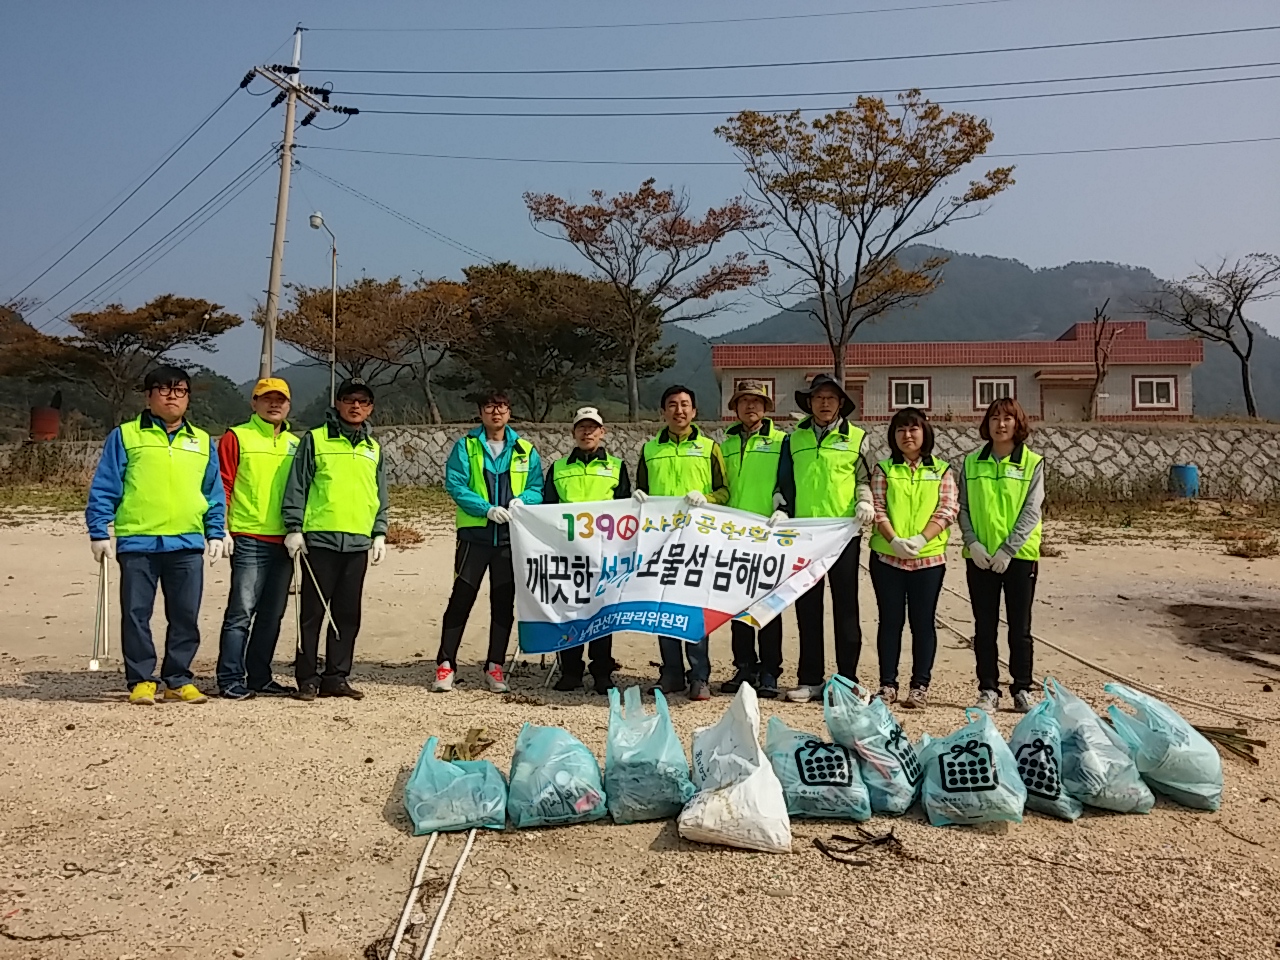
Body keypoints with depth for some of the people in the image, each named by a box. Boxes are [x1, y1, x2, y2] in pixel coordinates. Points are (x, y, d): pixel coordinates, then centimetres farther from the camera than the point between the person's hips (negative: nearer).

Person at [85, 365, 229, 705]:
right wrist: (99, 532, -4)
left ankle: (178, 680, 16)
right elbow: (103, 489, 2)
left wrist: (216, 533, 7)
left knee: (186, 616, 5)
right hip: (137, 543, -2)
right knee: (136, 614, 3)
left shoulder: (203, 442, 14)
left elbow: (215, 494, 15)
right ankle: (141, 680, 14)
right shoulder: (125, 436, 5)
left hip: (187, 544, 2)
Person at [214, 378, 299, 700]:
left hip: (284, 541, 6)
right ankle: (231, 680, 1)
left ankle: (259, 677, 19)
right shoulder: (236, 437, 1)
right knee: (242, 611, -6)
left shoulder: (295, 444, 16)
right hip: (249, 540, -6)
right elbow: (222, 485, -4)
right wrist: (221, 530, -11)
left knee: (272, 614, 10)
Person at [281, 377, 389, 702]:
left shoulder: (374, 448, 17)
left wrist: (380, 534, 11)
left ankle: (337, 676, 16)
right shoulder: (315, 440, 3)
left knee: (348, 614, 8)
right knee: (313, 612, 0)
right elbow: (296, 487, -1)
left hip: (358, 542, 4)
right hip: (320, 539, -4)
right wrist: (294, 528, -7)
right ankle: (307, 678, 8)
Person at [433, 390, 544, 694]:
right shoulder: (465, 447, 3)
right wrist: (487, 509, -19)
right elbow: (455, 485, -7)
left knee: (504, 603, 7)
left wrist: (521, 500, -15)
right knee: (461, 598, -4)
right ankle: (446, 664, 3)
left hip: (511, 536, 2)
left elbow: (537, 488, 7)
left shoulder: (525, 450, 9)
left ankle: (495, 667, 16)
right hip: (475, 534, -2)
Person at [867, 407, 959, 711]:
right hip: (887, 557, 0)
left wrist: (920, 539, -16)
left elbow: (948, 510, -3)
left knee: (923, 621, 4)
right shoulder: (883, 469, 7)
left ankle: (920, 686, 12)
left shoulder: (941, 470, 7)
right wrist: (895, 540, -16)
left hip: (929, 557, 0)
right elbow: (877, 509, -1)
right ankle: (888, 684, 12)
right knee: (890, 620, 5)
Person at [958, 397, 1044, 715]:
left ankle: (1022, 690, 17)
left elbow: (1031, 512, -7)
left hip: (1019, 556, -2)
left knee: (1020, 628, 6)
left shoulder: (1033, 463, -1)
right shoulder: (971, 462, 6)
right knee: (984, 627, 6)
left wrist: (1007, 550, -15)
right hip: (980, 557, 2)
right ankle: (988, 690, 16)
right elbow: (963, 507, 4)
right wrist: (973, 543, -10)